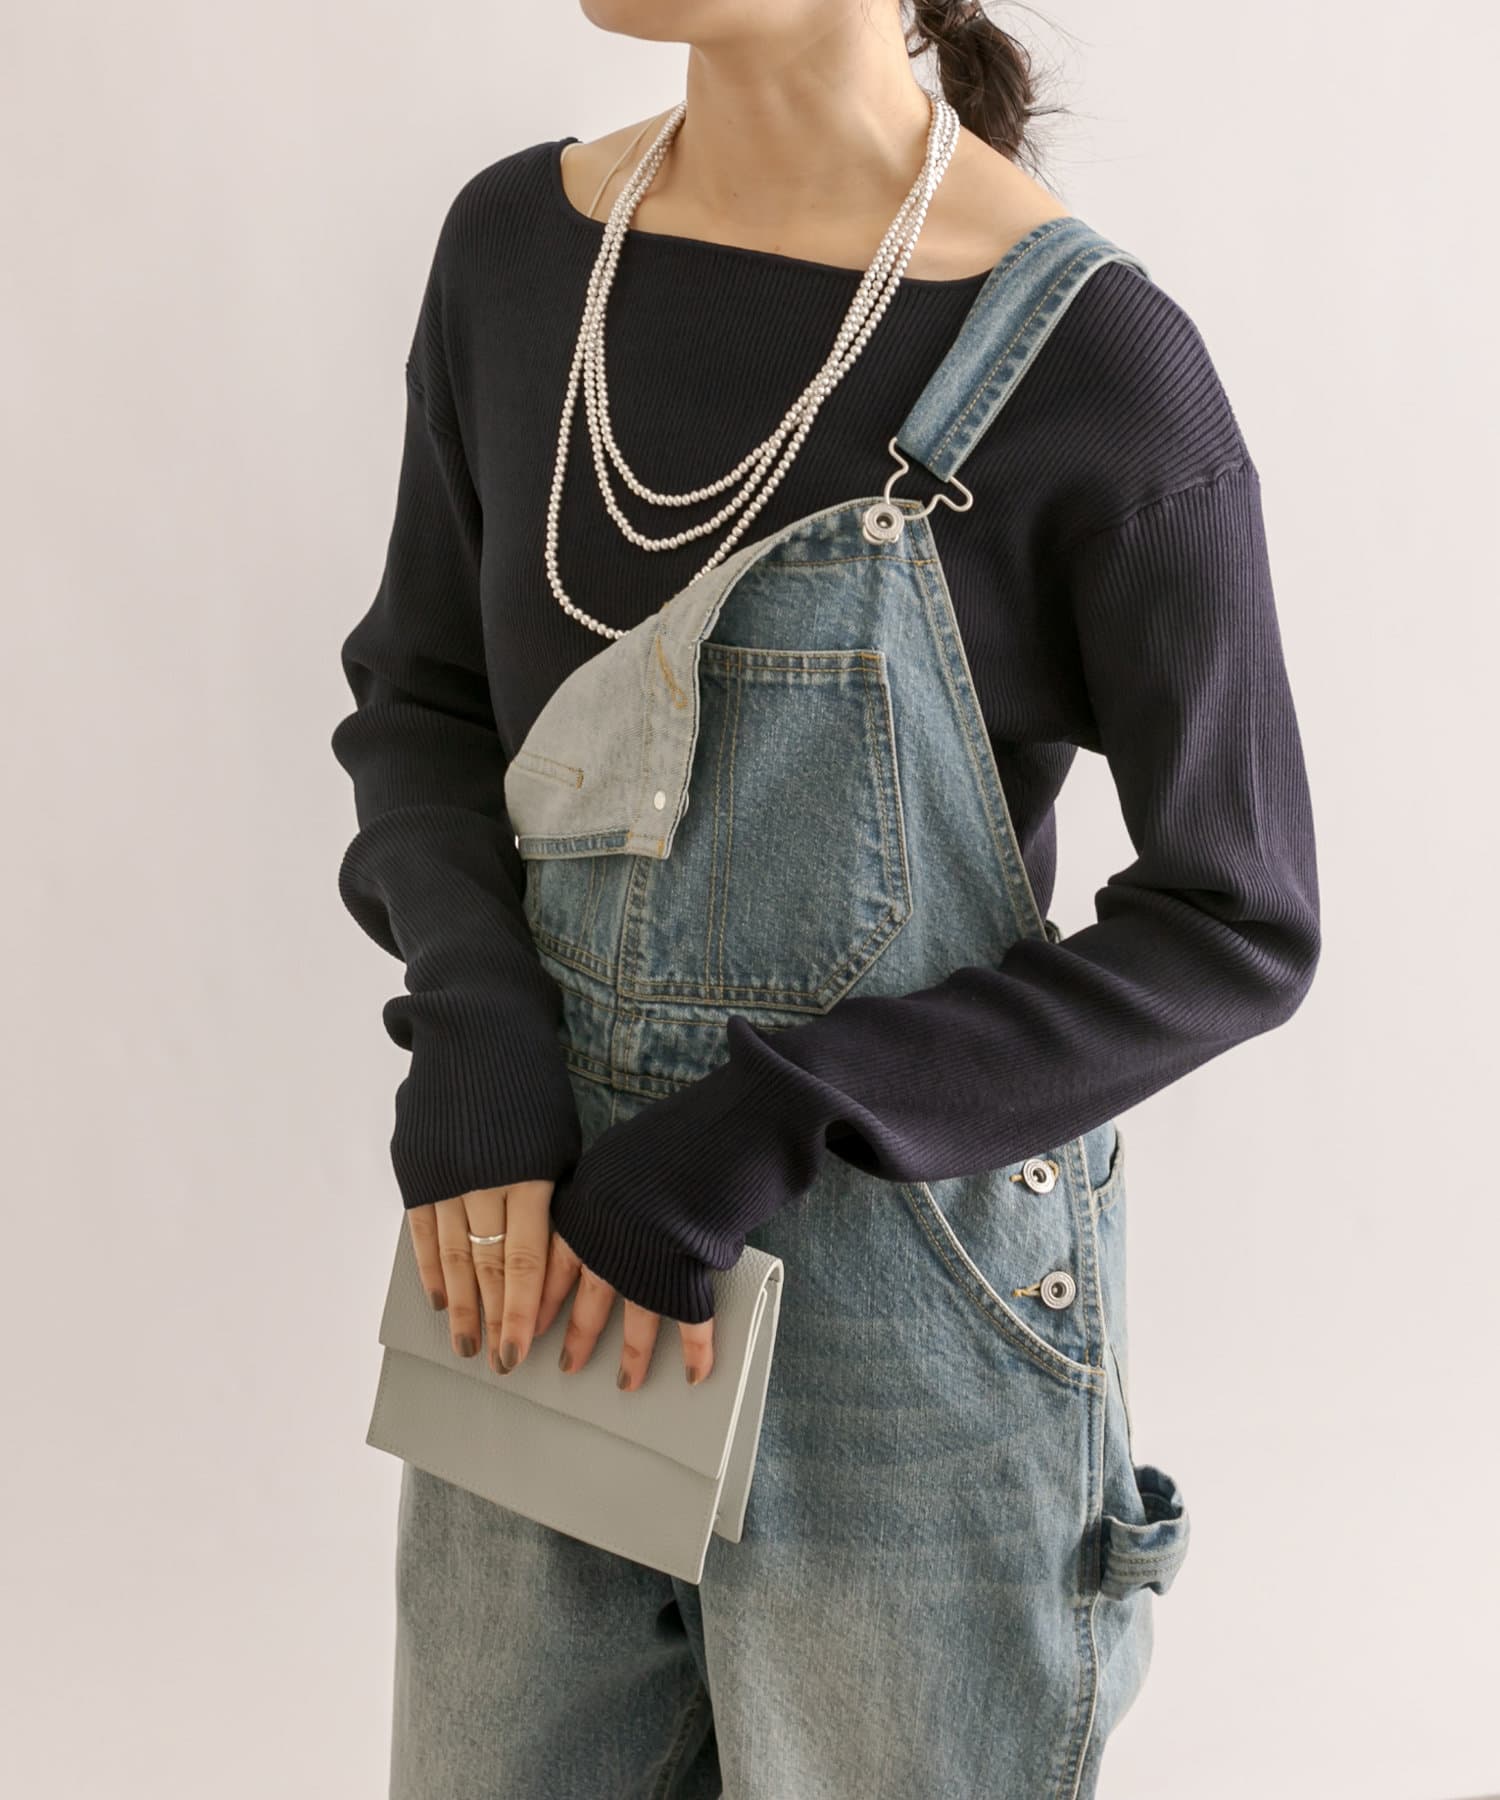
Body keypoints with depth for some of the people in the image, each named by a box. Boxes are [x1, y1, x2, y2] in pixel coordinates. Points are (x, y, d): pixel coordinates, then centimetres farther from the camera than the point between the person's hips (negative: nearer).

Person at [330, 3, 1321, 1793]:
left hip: (914, 1308, -4)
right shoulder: (514, 242, -2)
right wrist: (477, 1047, -9)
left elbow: (1237, 927, -12)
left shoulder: (1094, 364, -18)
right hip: (551, 1254, 5)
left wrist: (756, 1136, -18)